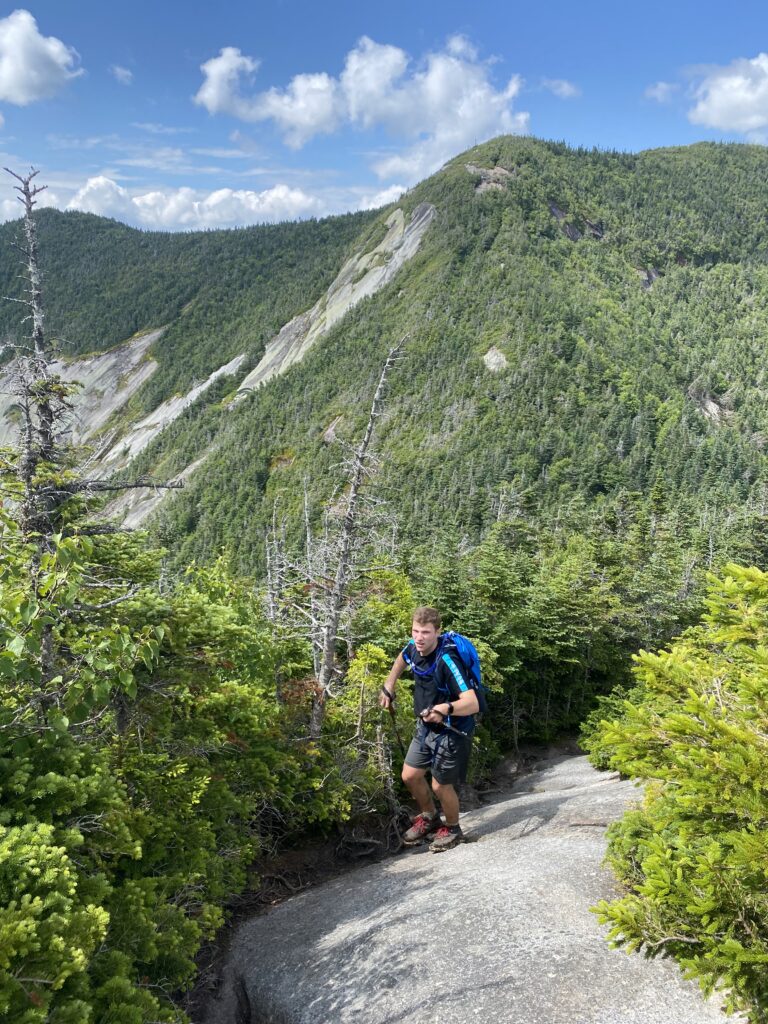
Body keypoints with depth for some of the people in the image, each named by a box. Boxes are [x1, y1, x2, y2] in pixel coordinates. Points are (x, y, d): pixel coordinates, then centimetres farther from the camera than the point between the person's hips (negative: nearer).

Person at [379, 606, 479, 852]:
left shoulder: (447, 661, -33)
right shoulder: (414, 648, -11)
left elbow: (472, 704, -38)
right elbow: (402, 659, 17)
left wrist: (446, 708, -55)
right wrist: (389, 687, 13)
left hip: (451, 730, -7)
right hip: (426, 726, 7)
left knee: (440, 785, 2)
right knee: (410, 776, 11)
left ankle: (452, 829, 30)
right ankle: (429, 818, 38)